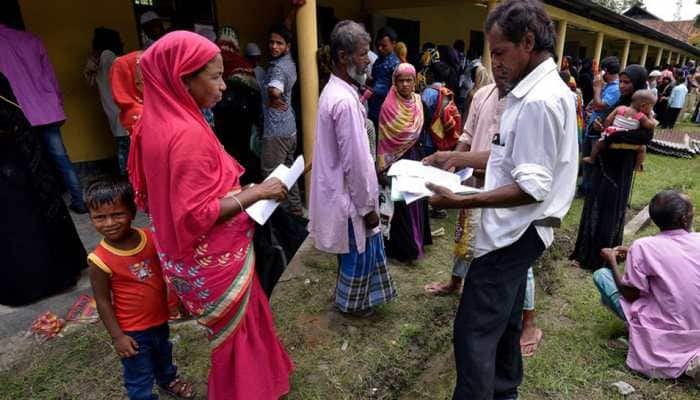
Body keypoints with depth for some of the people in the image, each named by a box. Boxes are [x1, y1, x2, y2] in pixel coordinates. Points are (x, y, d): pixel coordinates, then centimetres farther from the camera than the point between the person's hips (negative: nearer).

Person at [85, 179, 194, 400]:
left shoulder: (151, 238, -15)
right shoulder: (100, 260, -24)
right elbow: (103, 301, -15)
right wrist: (117, 336, -12)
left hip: (160, 318, 5)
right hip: (132, 330, -5)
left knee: (163, 355, 32)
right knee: (139, 377, 15)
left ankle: (168, 380, 61)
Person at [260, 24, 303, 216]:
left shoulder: (279, 67, -18)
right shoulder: (289, 61, 10)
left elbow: (274, 91, -36)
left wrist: (272, 101, -17)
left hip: (276, 131, -10)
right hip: (290, 128, 10)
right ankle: (296, 209, 28)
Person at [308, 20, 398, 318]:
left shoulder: (335, 90, 6)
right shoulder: (345, 101, -26)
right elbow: (355, 161, -25)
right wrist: (368, 206, -16)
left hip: (341, 188, 10)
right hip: (350, 194, -10)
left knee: (357, 249, 24)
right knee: (360, 251, 11)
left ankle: (353, 294, 44)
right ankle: (351, 302, 33)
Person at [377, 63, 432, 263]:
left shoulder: (417, 101, 6)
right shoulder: (389, 106, -13)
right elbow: (384, 138, -14)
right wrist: (383, 167, -16)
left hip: (414, 156, 6)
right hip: (396, 159, -6)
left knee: (415, 198, 14)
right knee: (400, 202, 1)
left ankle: (415, 240, 31)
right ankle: (403, 248, 14)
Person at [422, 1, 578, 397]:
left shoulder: (539, 100, -21)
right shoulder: (538, 90, 11)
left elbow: (533, 188, -24)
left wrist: (462, 201, -28)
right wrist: (457, 158, 11)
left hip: (515, 231, -11)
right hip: (517, 229, 11)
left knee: (474, 330, -3)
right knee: (504, 320, 24)